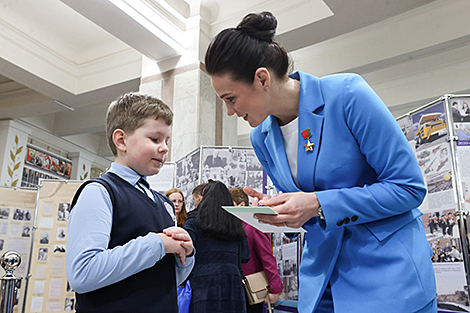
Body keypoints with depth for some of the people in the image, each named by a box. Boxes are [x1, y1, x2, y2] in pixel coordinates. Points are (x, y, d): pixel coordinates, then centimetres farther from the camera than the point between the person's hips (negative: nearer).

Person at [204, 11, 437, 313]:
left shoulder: (348, 94, -18)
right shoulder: (261, 138, 2)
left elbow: (409, 187, -16)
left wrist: (319, 204, -24)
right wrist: (276, 208, -9)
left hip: (387, 268, -5)